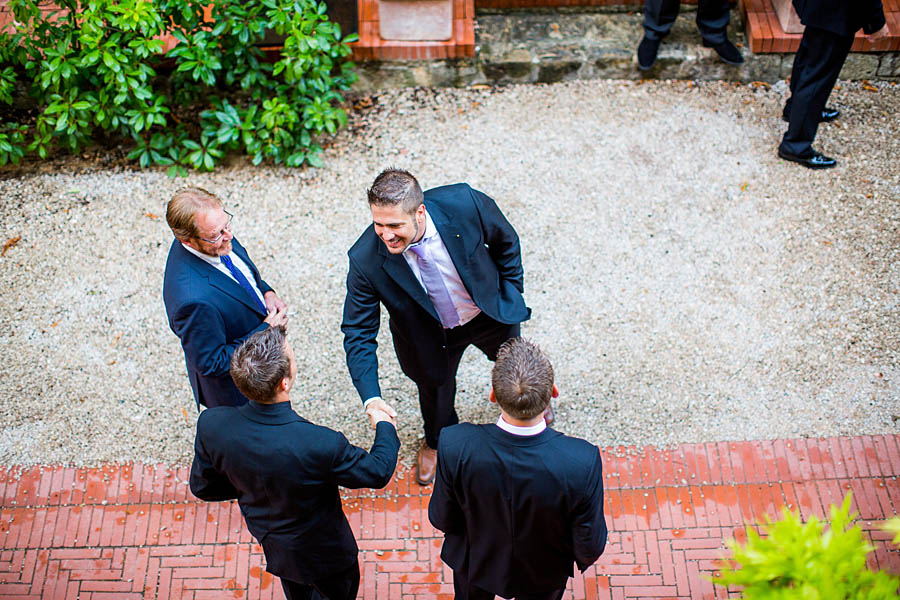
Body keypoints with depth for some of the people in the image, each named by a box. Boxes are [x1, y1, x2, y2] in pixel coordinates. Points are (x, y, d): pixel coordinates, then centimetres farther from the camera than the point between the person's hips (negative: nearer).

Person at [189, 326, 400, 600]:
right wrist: (385, 426, -4)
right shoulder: (321, 445, -43)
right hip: (322, 553, -4)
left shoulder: (211, 424, -30)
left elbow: (202, 487, -11)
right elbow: (378, 472, -23)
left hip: (266, 538, 5)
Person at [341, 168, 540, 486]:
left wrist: (512, 296, -5)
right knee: (435, 387, 24)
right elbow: (358, 332, -25)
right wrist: (371, 398, -35)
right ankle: (436, 441, 61)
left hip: (490, 313, 1)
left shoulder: (464, 202, -35)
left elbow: (506, 242, -12)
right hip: (432, 335, -1)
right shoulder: (366, 260, -35)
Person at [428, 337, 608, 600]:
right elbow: (590, 547, -22)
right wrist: (584, 557, 3)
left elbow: (442, 520, -16)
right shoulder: (583, 461, -39)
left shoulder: (455, 446, -36)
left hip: (474, 565, 1)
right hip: (544, 576, 0)